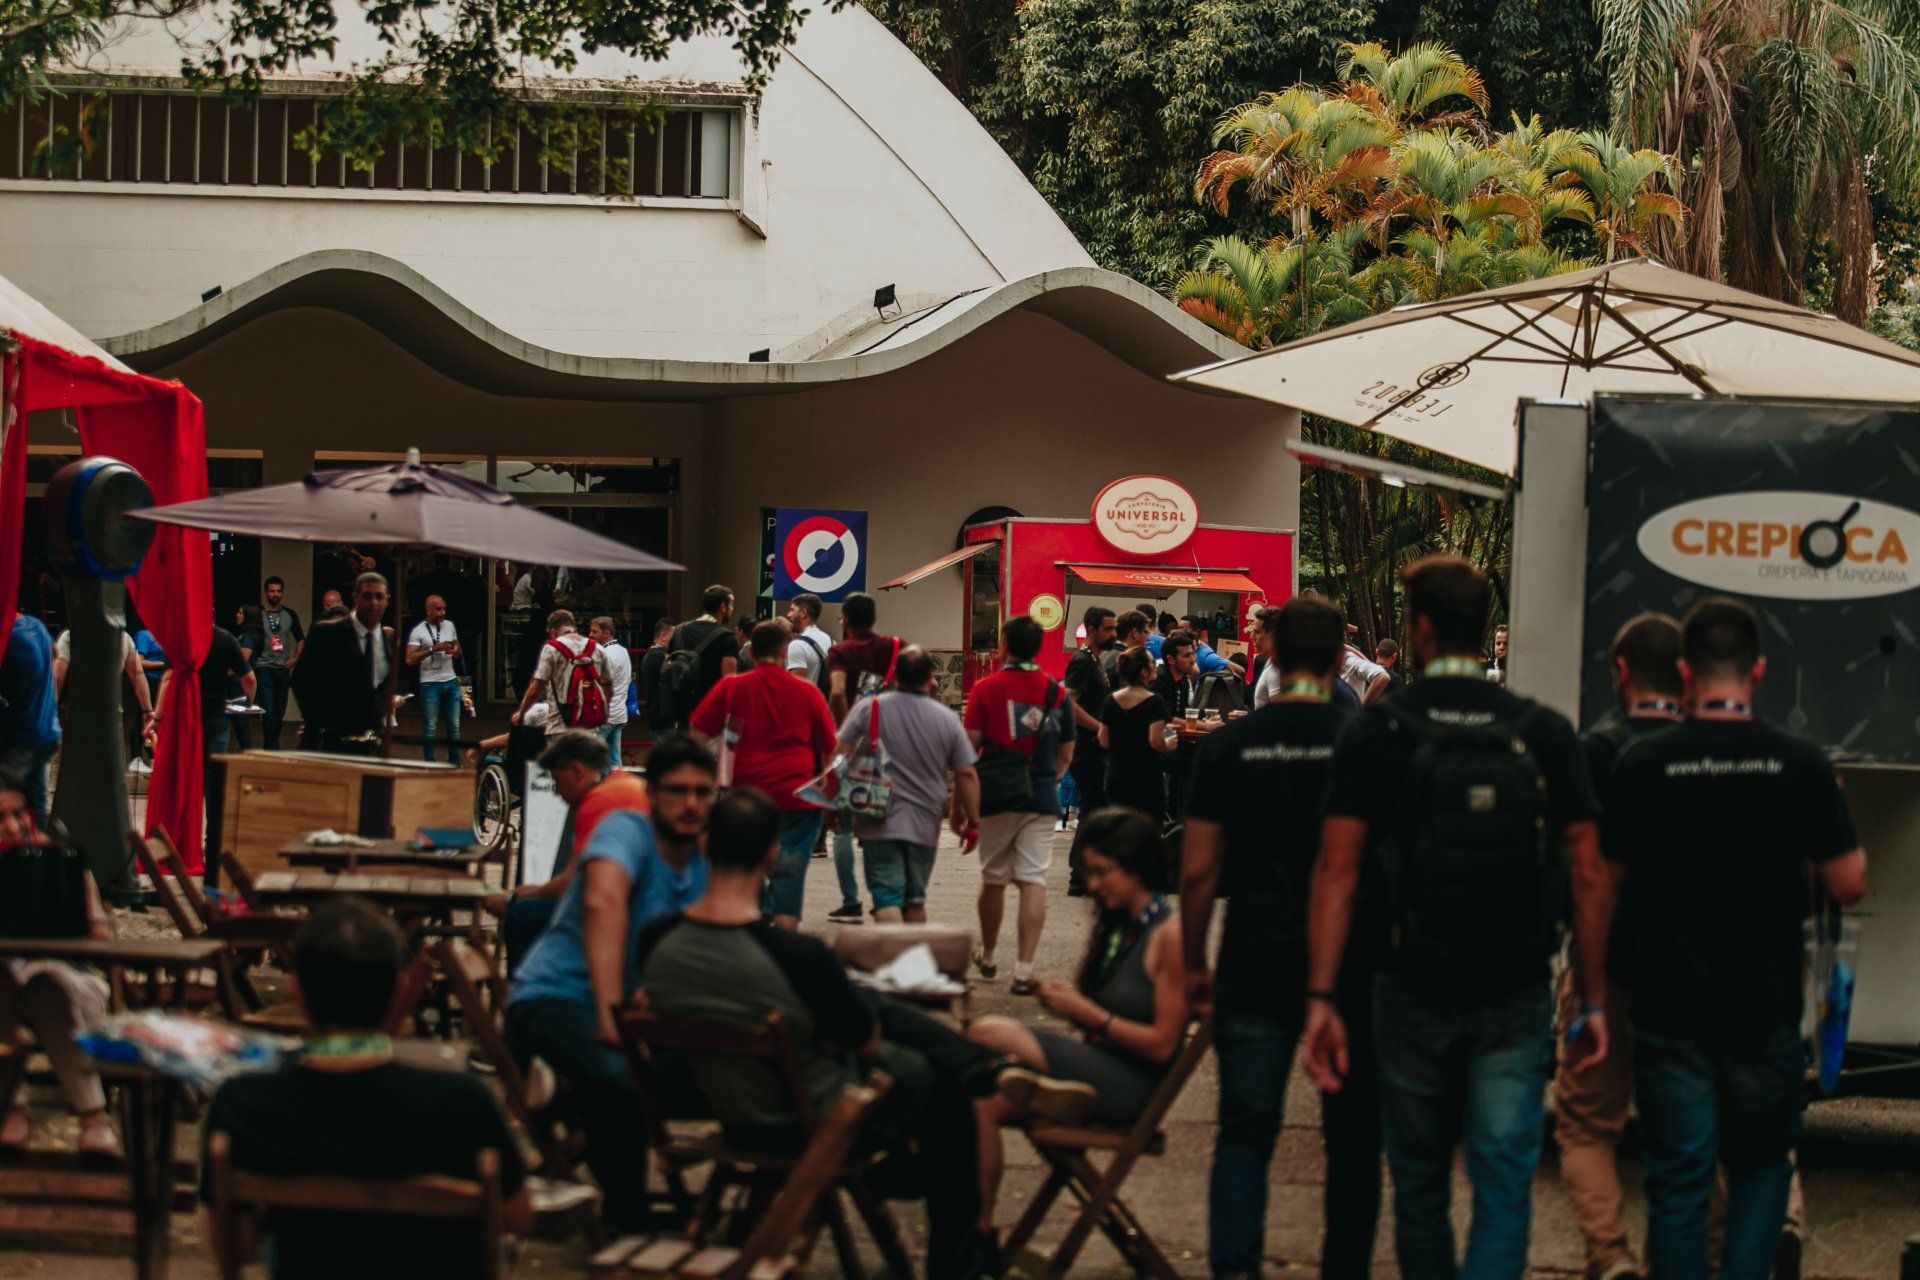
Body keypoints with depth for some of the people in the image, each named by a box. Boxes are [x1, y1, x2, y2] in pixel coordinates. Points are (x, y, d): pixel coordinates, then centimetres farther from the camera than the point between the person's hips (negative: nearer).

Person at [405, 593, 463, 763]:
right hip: (430, 684, -5)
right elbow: (410, 659, -15)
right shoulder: (419, 631, -7)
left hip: (451, 681, 5)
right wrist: (433, 649, -21)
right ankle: (429, 764, 6)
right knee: (431, 727, -1)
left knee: (454, 726, 7)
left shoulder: (449, 625, 10)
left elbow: (458, 650, 21)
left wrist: (455, 651, -4)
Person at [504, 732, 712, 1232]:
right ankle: (626, 1224, -21)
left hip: (635, 1002, 9)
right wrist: (611, 1014, -41)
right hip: (557, 996, -9)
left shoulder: (704, 869, 11)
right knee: (619, 1077, -38)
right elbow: (604, 902, -32)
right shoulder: (626, 829, -13)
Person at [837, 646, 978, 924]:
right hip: (924, 825, 3)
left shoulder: (868, 708, -3)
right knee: (915, 901, 17)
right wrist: (972, 820, 12)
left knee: (887, 900, -8)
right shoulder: (948, 720, 2)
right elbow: (966, 774, 2)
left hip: (880, 824, -2)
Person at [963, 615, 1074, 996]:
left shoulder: (986, 689, -5)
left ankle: (987, 957, 32)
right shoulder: (1058, 694, 2)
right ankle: (1024, 970, -11)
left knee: (993, 879, 15)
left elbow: (970, 744, -6)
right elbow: (1066, 756, 9)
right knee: (1033, 881, -2)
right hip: (1041, 800, 1)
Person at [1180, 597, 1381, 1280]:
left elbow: (1198, 871, 1)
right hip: (1350, 964, -1)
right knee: (1353, 1136, 10)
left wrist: (1194, 965, 12)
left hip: (1257, 965, 1)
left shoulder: (1228, 745, 0)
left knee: (1245, 1133, 6)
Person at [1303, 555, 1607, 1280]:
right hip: (1515, 999, 0)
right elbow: (1588, 876, -1)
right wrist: (1594, 1001, 5)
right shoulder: (1545, 733, 1)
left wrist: (1321, 998, -8)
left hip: (1413, 995, 0)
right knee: (1503, 1187, -1)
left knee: (1419, 1186, 16)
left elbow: (1336, 873, -9)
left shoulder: (1376, 733, -4)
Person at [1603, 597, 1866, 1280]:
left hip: (1668, 1011, 0)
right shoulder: (1801, 763, -7)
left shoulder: (1642, 763, -6)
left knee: (1678, 1178, 6)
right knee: (1763, 1161, 17)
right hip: (1767, 1011, 0)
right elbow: (1848, 884, -4)